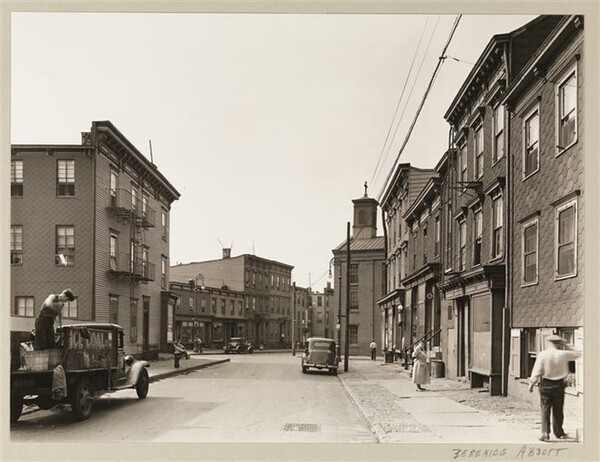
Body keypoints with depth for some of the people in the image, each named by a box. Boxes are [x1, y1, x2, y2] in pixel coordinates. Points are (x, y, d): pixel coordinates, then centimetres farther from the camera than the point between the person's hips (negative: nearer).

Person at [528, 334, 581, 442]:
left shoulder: (542, 354, -10)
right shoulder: (563, 354, -7)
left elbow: (537, 370, -10)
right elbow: (577, 354, 10)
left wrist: (532, 383, -2)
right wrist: (565, 346, 10)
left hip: (545, 384, -1)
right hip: (559, 384, 1)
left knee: (545, 409, 3)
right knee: (558, 410, 13)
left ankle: (545, 433, -1)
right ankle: (558, 432, 22)